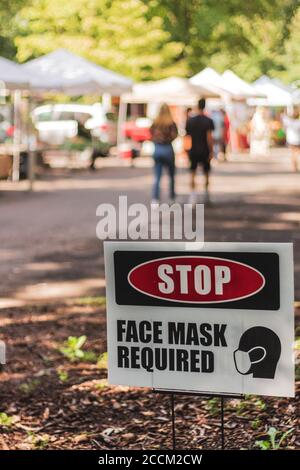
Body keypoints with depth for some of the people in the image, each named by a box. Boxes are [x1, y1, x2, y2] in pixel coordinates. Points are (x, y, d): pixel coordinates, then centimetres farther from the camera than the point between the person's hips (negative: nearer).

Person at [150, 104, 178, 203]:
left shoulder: (155, 123, 1)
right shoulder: (171, 123, -10)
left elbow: (151, 134, 4)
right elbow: (174, 135, -14)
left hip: (156, 149, 3)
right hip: (167, 149, -3)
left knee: (157, 177, 4)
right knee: (171, 175, 15)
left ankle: (155, 198, -7)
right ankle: (172, 197, 24)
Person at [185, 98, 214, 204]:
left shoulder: (190, 121, 0)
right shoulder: (208, 121, -8)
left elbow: (188, 135, 4)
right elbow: (209, 137, -14)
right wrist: (211, 151, -10)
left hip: (193, 151, 1)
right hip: (205, 151, -1)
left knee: (193, 173, 1)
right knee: (206, 173, 16)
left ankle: (193, 195, -13)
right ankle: (206, 195, 25)